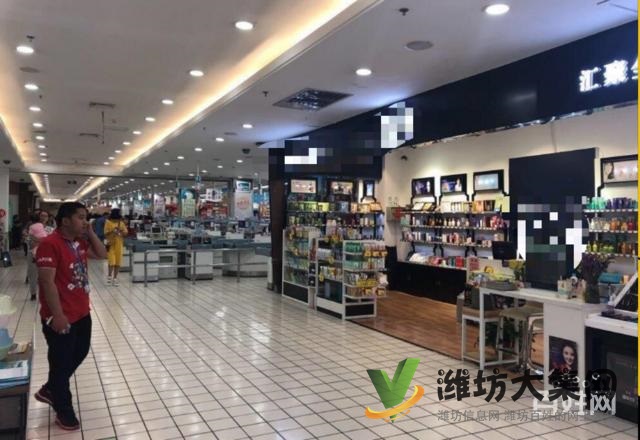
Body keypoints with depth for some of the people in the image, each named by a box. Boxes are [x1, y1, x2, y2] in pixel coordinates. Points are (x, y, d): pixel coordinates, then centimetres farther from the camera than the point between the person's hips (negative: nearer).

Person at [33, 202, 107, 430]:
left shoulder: (80, 242, 6)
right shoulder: (50, 244, -20)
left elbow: (102, 255, 13)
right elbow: (47, 282, -23)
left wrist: (90, 232, 1)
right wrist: (58, 315, -23)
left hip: (82, 313, 9)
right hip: (61, 317, -9)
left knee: (79, 354, 22)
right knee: (62, 363, 7)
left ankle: (49, 390, 43)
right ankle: (64, 411, 25)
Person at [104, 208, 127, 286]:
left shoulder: (121, 223, 7)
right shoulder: (108, 222, -3)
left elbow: (125, 234, 5)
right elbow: (105, 234, -7)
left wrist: (121, 231, -13)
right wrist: (112, 231, -21)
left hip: (119, 245, 3)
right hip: (111, 244, -3)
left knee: (118, 262, 4)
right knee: (112, 262, -9)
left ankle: (115, 278, 15)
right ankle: (109, 276, 12)